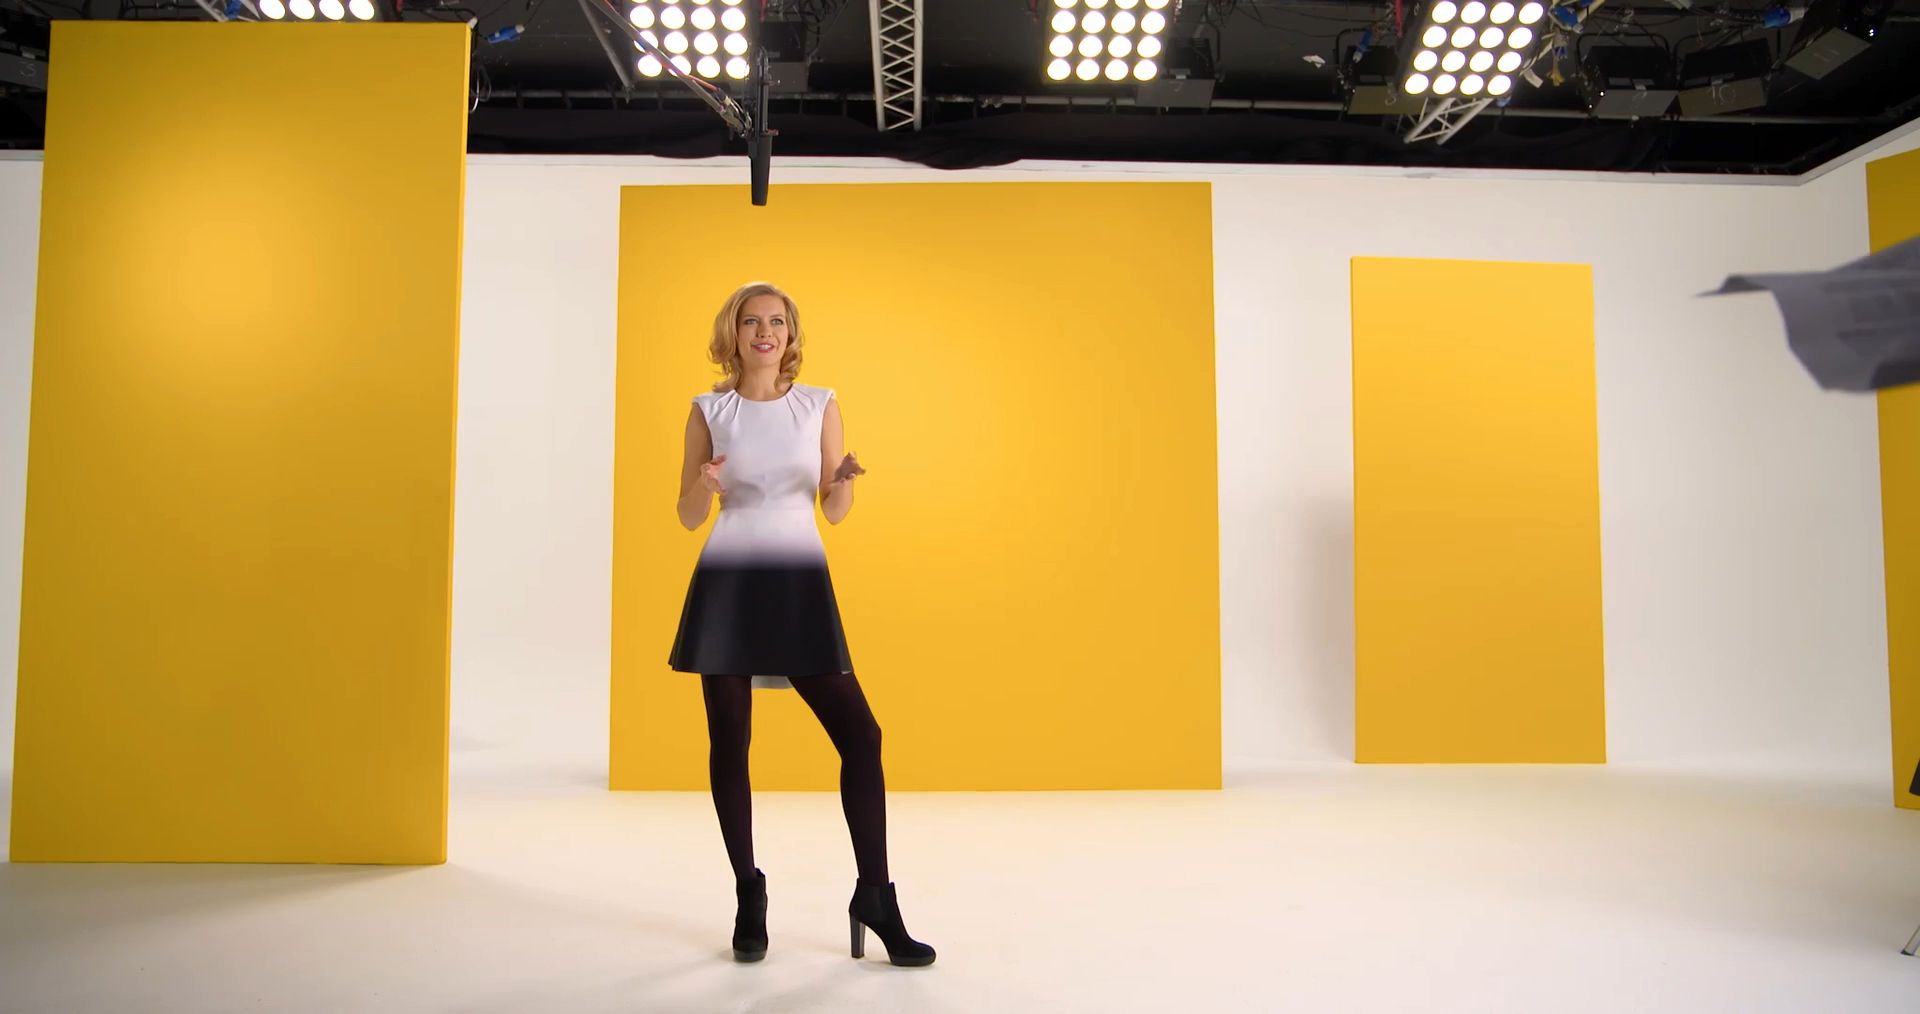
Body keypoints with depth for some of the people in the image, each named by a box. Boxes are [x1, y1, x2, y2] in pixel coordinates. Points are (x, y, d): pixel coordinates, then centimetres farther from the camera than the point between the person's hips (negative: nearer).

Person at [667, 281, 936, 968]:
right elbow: (688, 518, 6)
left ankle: (875, 897, 7)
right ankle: (749, 900, 19)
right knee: (728, 744, 4)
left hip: (801, 583, 1)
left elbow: (834, 513, 7)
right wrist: (704, 485, -16)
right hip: (729, 583, 0)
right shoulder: (709, 411, 5)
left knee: (860, 735, -6)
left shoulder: (819, 404, 7)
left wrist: (844, 482, -15)